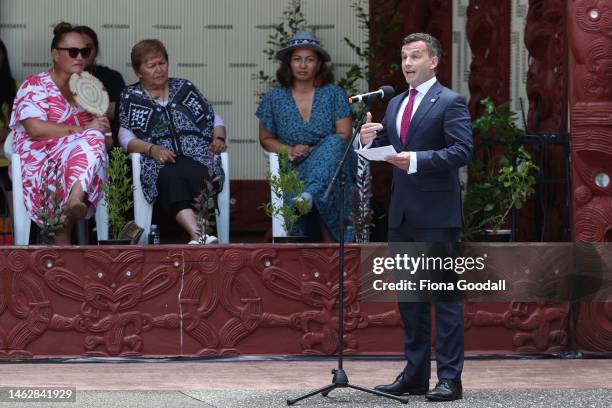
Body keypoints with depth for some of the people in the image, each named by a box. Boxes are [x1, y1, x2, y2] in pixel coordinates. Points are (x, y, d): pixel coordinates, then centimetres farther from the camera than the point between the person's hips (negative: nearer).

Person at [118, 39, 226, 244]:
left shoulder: (185, 88, 25)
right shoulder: (130, 96, 20)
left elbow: (214, 120, 27)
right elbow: (125, 137, 8)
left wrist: (219, 138, 5)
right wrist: (151, 149, -10)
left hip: (197, 158, 2)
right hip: (160, 164, -2)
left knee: (191, 173, -37)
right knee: (171, 177, -39)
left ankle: (197, 237, -55)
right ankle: (199, 234, -57)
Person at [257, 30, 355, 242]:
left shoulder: (334, 94, 6)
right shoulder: (275, 98, 8)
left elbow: (344, 136, 0)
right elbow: (266, 139, 16)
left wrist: (311, 152, -13)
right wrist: (290, 150, -5)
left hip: (331, 166, 0)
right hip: (293, 170, 0)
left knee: (334, 143, -34)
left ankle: (310, 194, -50)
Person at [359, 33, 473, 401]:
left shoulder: (451, 102, -6)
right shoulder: (396, 104, 17)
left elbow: (463, 150, -16)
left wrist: (418, 159, -26)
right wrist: (370, 140, -5)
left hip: (436, 215, -8)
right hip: (402, 214, 8)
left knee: (445, 295, -6)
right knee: (409, 297, 11)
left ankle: (450, 378, -5)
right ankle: (415, 374, 18)